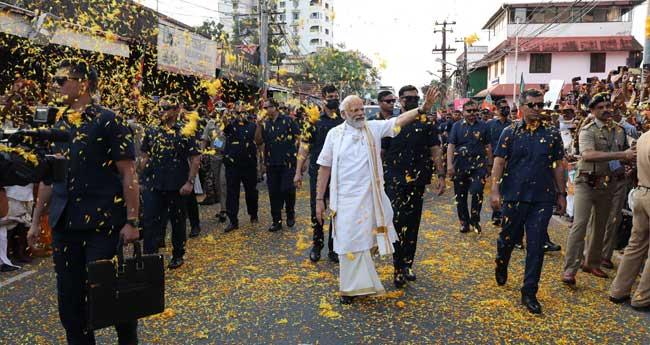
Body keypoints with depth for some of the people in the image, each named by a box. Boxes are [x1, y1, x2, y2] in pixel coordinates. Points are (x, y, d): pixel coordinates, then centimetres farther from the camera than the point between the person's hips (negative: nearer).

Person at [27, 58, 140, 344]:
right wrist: (36, 220, 15)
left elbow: (128, 174, -10)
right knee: (69, 298, 11)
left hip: (103, 223, -6)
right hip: (64, 224, 6)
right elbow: (47, 177, 17)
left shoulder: (107, 121, -7)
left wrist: (131, 221, -15)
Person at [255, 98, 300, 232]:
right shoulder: (265, 124, 9)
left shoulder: (287, 120, -3)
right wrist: (259, 126, -8)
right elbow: (258, 141, 3)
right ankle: (276, 221, 17)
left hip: (288, 162, -4)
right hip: (272, 163, 4)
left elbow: (299, 138, -1)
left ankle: (290, 214, 21)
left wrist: (297, 153, -4)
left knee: (287, 189, -5)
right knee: (274, 193, 7)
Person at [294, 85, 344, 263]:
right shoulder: (314, 119, 0)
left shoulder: (345, 121, 5)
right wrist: (298, 172, -6)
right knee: (316, 210, 7)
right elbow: (304, 147, -1)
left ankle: (334, 248, 21)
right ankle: (317, 244, 25)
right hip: (318, 172, -1)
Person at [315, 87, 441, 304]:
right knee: (349, 242, 5)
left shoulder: (374, 128, 1)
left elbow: (399, 121, -12)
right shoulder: (335, 134, 0)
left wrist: (423, 109, -29)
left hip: (369, 197, 1)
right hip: (344, 198, -1)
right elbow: (325, 167, 2)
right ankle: (352, 286, 22)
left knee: (363, 240, 13)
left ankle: (358, 284, 33)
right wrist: (319, 199, 1)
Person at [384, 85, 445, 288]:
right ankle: (399, 268, 1)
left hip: (417, 181, 2)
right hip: (394, 181, -2)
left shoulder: (427, 124, 6)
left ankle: (407, 265, 23)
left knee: (412, 225, 9)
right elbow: (381, 153, 5)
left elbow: (435, 151, 2)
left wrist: (441, 175, -7)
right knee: (397, 223, -9)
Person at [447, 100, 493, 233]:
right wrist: (449, 165, -10)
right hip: (460, 165, 1)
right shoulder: (457, 126, 3)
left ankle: (475, 219, 5)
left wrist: (490, 164, 9)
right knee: (460, 196, 7)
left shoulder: (483, 126, 6)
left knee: (477, 191, -16)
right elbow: (451, 146, -2)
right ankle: (464, 222, 22)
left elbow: (488, 146, 10)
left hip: (479, 164, -1)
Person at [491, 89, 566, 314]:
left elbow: (558, 166, 10)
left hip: (543, 198, 1)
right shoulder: (510, 132, 0)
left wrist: (561, 194, 9)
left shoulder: (552, 134, 6)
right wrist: (495, 190, -11)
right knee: (509, 237, 12)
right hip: (514, 195, -1)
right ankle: (501, 264, 45)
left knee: (536, 246, 1)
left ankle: (529, 292, 12)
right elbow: (499, 162, -3)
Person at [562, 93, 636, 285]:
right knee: (579, 224, -12)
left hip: (608, 185, 6)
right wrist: (622, 155, -28)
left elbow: (627, 155, 22)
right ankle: (569, 270, -9)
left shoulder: (620, 131, 9)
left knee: (601, 225, 15)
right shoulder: (587, 130, -9)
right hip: (587, 183, -6)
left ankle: (592, 263, 31)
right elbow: (588, 155, -27)